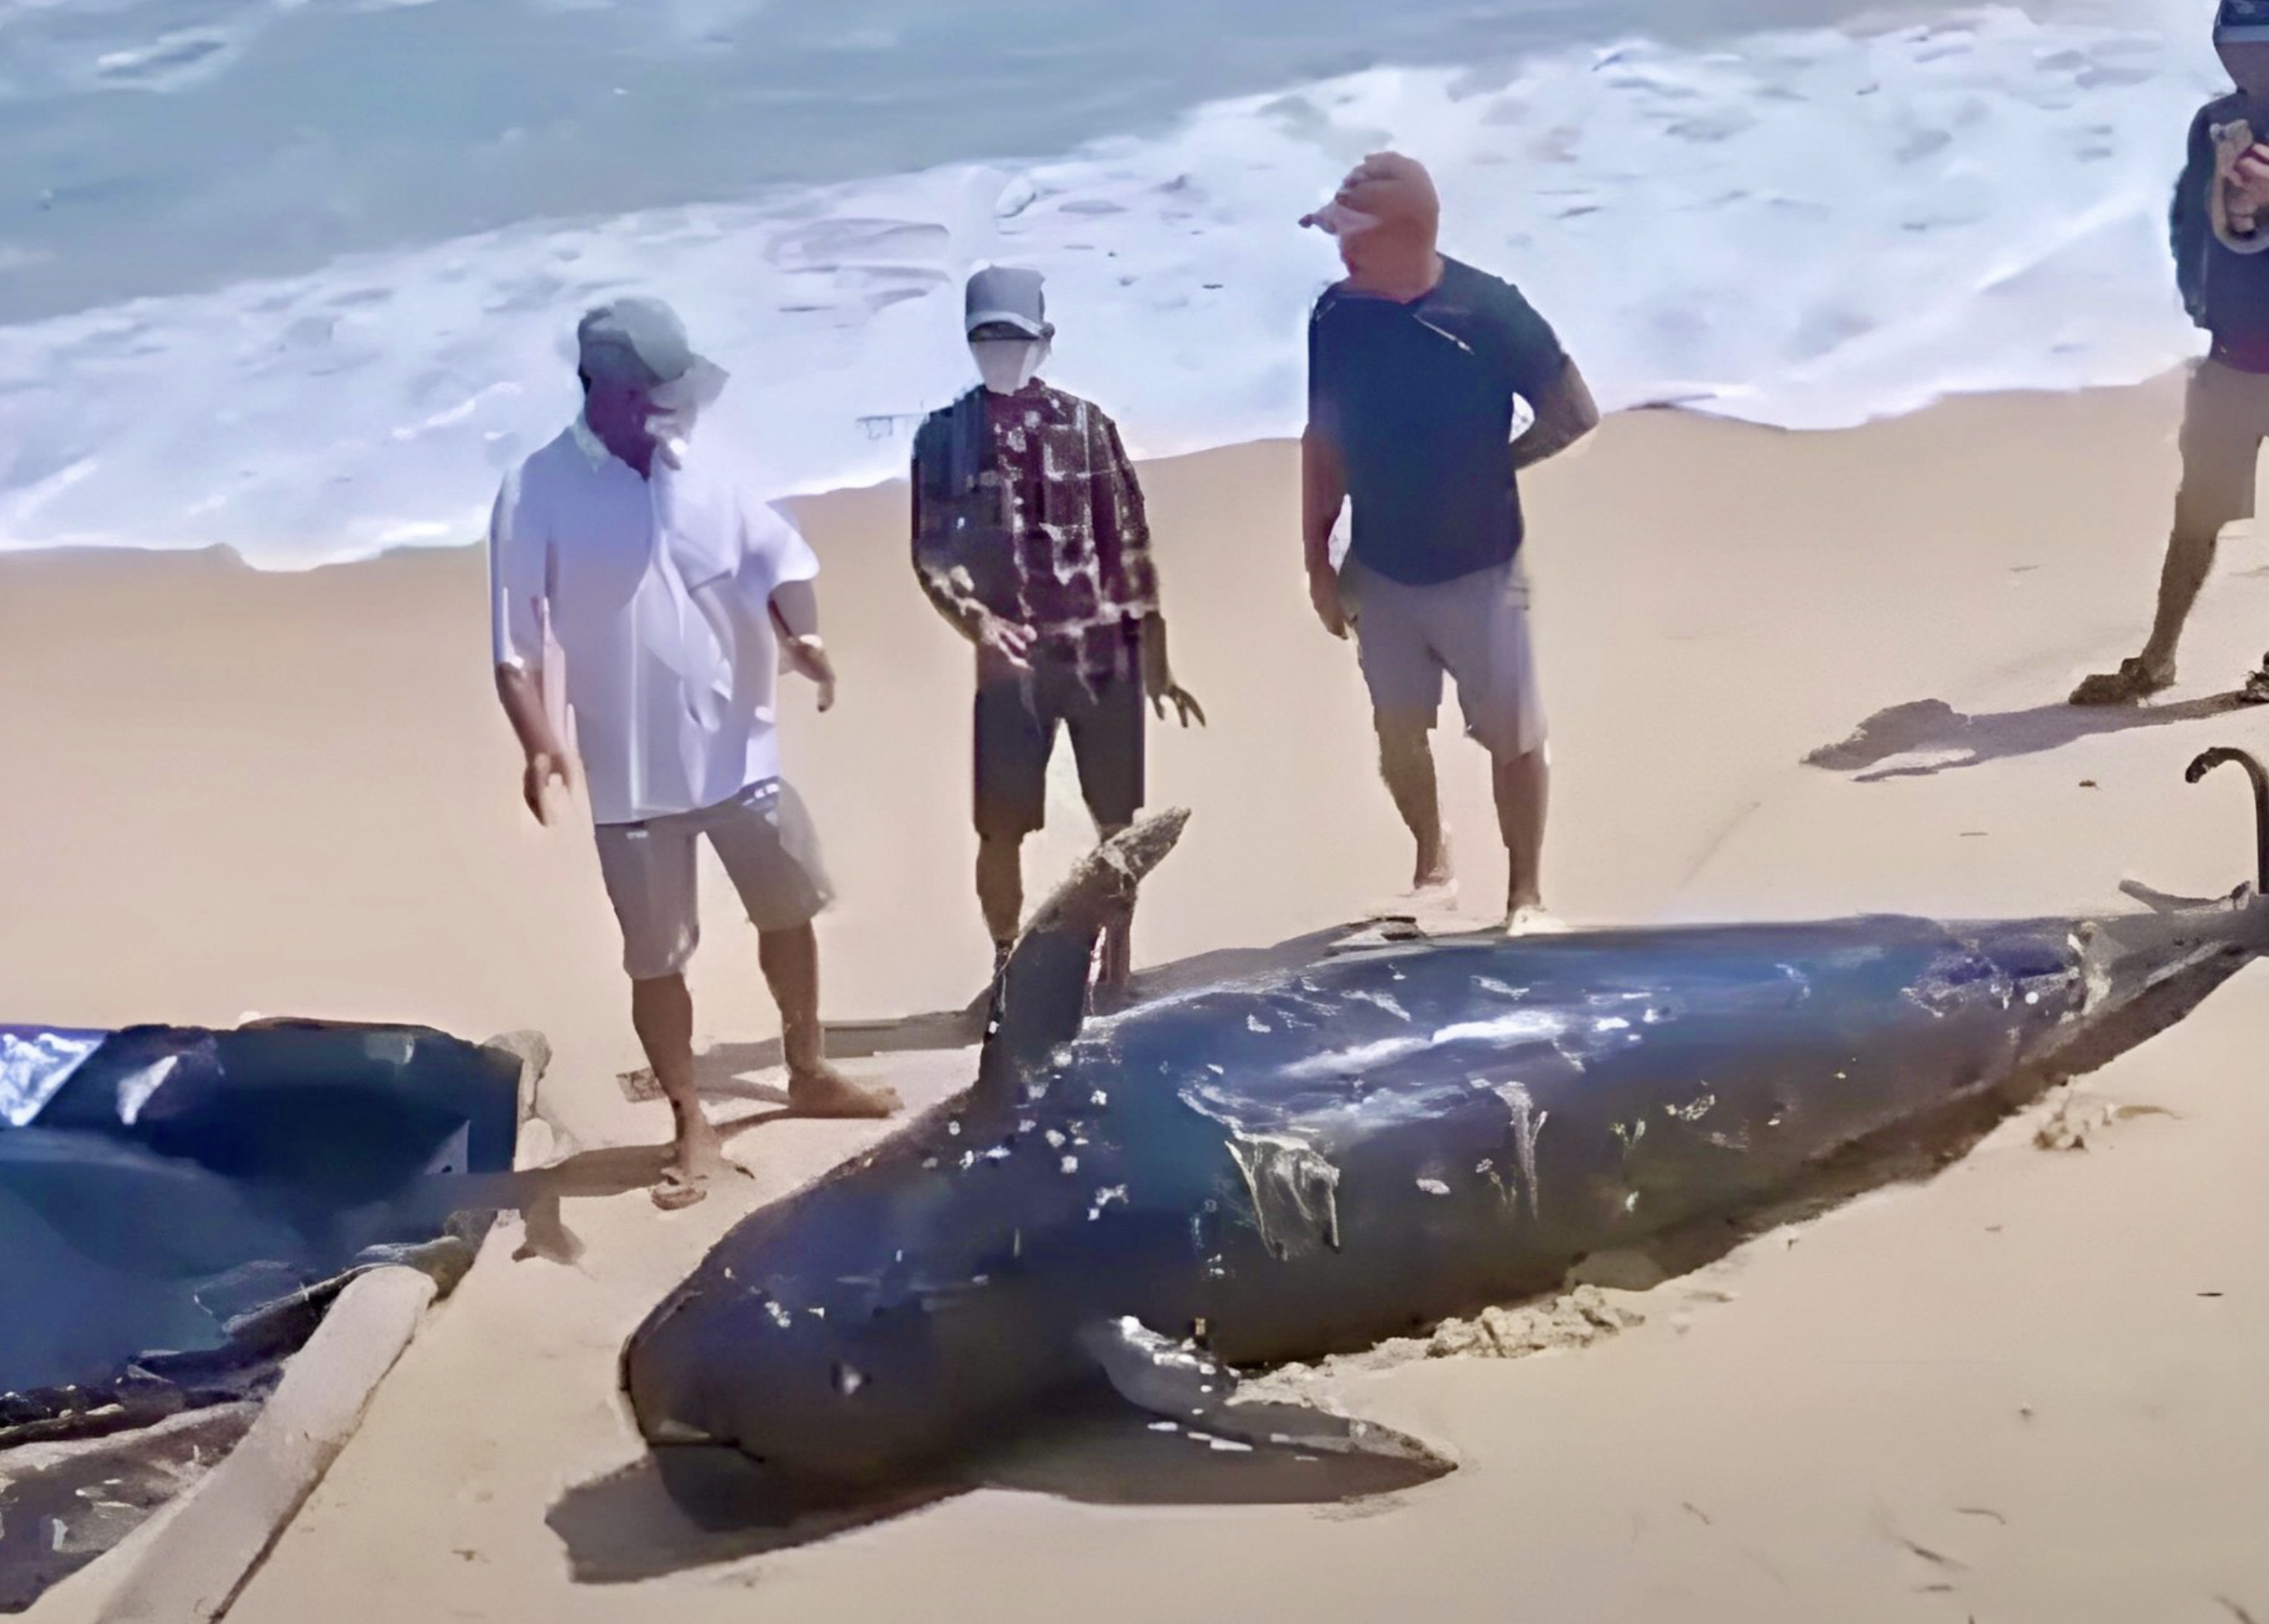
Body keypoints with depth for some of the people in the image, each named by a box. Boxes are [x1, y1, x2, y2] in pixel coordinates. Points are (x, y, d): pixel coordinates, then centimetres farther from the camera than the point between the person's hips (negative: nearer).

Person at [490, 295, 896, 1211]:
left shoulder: (701, 475, 1)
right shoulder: (539, 496, -12)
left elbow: (779, 553, 2)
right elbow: (517, 642, -14)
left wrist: (801, 632, -19)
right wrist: (539, 746, -27)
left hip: (739, 751, 5)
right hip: (633, 775, -5)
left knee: (789, 911, 18)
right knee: (656, 960, 5)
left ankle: (808, 1074, 39)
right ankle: (692, 1129, 22)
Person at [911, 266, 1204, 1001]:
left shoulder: (1086, 423, 3)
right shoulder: (945, 434, 2)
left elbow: (1130, 543, 4)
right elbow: (930, 552, 0)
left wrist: (1155, 662, 3)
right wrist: (976, 618, -20)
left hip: (1106, 653, 1)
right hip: (1013, 661, 0)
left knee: (1118, 822, 5)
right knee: (1000, 831, 0)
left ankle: (1117, 965, 21)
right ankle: (1007, 971, 17)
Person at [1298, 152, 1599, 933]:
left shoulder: (1489, 310, -19)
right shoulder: (1337, 315, -8)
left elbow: (1575, 414, -8)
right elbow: (1323, 444, 2)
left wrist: (1495, 467, -2)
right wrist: (1318, 563, 3)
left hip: (1478, 571, -3)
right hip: (1380, 573, 3)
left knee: (1512, 736, 5)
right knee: (1399, 732, 15)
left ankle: (1525, 892, 21)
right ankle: (1432, 865, 37)